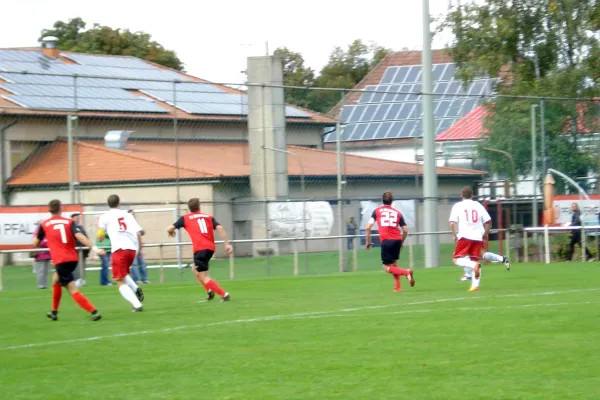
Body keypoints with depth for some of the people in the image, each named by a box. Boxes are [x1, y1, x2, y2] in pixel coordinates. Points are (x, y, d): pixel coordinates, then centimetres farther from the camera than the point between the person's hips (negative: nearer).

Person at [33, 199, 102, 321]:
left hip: (60, 261, -5)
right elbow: (78, 236, -11)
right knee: (56, 279, 30)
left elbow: (35, 244, 12)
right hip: (73, 259, 5)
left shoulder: (44, 224, 3)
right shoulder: (69, 222, 5)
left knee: (73, 290, -7)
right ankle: (54, 312, 37)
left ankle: (94, 311, -22)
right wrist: (93, 247, -17)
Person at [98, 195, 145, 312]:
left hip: (118, 249, -4)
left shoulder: (105, 217, 7)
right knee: (124, 273, 30)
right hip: (132, 248, 4)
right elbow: (138, 233, 4)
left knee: (121, 282, 1)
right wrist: (140, 249, 13)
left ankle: (137, 305, -17)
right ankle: (136, 289, 3)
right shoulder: (127, 215, 12)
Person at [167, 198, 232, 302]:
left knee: (204, 278, -3)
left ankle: (224, 294, -14)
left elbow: (169, 229, 10)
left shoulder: (185, 218, 11)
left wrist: (171, 232, 34)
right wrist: (227, 244, -1)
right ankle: (210, 291, 16)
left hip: (200, 249, -6)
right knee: (196, 270, 29)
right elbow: (220, 228, 3)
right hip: (210, 248, 6)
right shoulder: (209, 217, 19)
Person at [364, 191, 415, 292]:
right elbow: (405, 230, 11)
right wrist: (401, 243, 26)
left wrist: (368, 241, 13)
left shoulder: (377, 211, 9)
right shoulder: (397, 213, 14)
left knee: (386, 267, 1)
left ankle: (406, 272, -21)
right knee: (394, 263, 22)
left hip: (386, 241, -4)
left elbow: (368, 227, 1)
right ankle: (397, 287, 16)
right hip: (397, 240, 4)